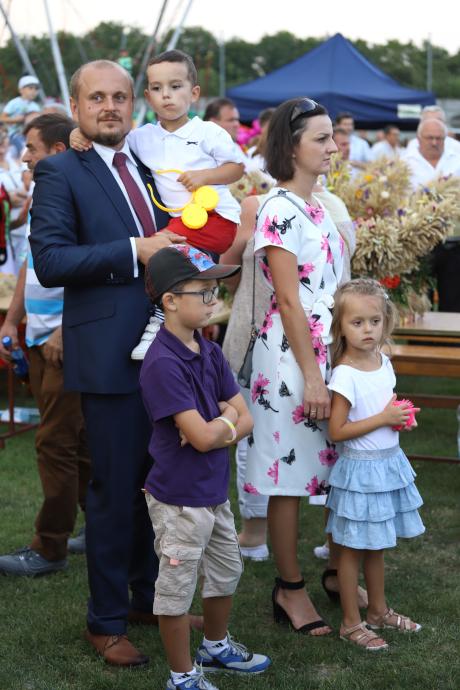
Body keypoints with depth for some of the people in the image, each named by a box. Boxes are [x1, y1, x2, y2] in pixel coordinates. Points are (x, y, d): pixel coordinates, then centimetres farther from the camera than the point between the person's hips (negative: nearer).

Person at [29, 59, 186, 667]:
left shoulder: (148, 171, 15)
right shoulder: (60, 173, -6)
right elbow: (49, 261, -17)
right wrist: (134, 251, -22)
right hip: (110, 352, -7)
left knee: (158, 480, 16)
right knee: (115, 489, 1)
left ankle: (149, 597, 31)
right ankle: (106, 621, 15)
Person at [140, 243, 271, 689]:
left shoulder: (210, 354, 3)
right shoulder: (162, 364, -23)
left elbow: (246, 422, 2)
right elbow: (201, 436, -27)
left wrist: (218, 428, -18)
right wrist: (229, 419, -7)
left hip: (215, 492, 9)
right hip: (179, 498, -9)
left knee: (225, 572, 25)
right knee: (177, 589, 6)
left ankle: (216, 648, 46)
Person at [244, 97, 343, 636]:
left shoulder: (318, 207, 12)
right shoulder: (280, 209, -14)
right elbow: (288, 300, -17)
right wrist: (311, 376, -18)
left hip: (331, 349, 8)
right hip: (292, 354, -8)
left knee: (332, 466, 14)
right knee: (290, 474, 1)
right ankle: (290, 589, 11)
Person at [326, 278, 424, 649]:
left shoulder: (383, 362, 3)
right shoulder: (345, 374, -20)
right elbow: (337, 431, -21)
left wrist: (402, 414, 0)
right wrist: (383, 419, -22)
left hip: (389, 463, 7)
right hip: (361, 468, -7)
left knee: (377, 546, 20)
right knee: (353, 548, 5)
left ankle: (379, 611, 34)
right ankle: (351, 623, 15)